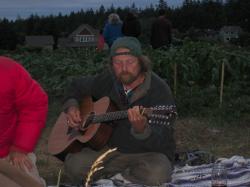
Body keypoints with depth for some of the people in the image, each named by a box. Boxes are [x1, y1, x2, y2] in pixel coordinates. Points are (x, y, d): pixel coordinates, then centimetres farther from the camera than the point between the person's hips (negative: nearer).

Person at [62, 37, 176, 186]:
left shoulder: (159, 90, -17)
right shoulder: (108, 80, -1)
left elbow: (160, 143, -25)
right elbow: (77, 86, 19)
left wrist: (141, 130, -45)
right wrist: (71, 105, -1)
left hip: (149, 153, -3)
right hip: (112, 148, 3)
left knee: (156, 174, -37)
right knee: (74, 164, -22)